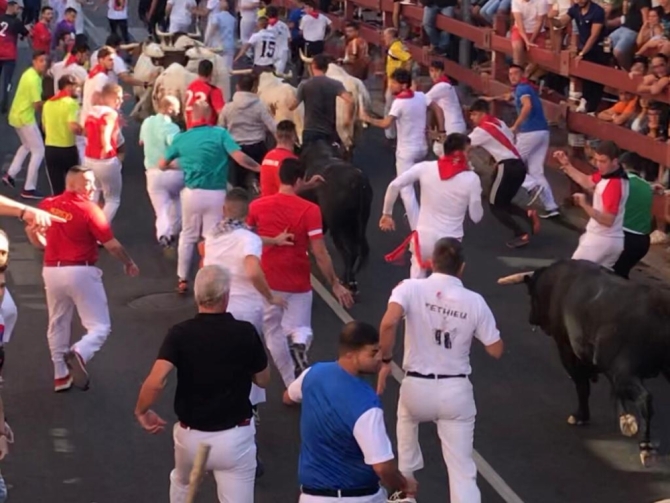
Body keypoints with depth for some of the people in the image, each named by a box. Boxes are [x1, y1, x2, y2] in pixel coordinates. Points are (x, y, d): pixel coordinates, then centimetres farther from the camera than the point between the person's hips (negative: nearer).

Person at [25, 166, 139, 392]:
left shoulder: (47, 205, 3)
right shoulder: (89, 209, -13)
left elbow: (30, 228, 16)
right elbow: (112, 245, -11)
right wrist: (128, 262, 6)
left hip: (52, 271, 6)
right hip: (81, 272, -6)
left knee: (58, 324, 21)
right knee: (100, 326, 0)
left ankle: (60, 375, 24)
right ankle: (79, 355, -28)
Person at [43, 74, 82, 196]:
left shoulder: (48, 103, 8)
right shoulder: (71, 103, -14)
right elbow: (74, 127, -27)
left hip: (50, 149, 5)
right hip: (68, 149, -5)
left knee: (57, 190, 8)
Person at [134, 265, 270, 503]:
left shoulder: (180, 333, -10)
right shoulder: (245, 333, -9)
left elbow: (156, 382, -22)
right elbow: (263, 381, 4)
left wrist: (142, 411, -4)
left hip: (191, 436, 2)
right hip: (235, 438, -2)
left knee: (181, 483, 34)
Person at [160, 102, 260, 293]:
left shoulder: (181, 138, 1)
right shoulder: (220, 133, -8)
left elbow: (162, 165, 12)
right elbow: (239, 157, -18)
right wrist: (260, 168, -8)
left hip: (192, 193, 2)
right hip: (216, 194, -2)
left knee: (188, 236, 19)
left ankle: (182, 280, 25)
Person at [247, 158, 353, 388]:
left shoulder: (257, 206, -5)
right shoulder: (309, 209, -13)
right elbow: (320, 253, -12)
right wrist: (335, 285, -4)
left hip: (268, 281, 1)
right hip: (298, 282, -1)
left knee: (274, 333, 16)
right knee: (300, 327, 17)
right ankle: (299, 344, -19)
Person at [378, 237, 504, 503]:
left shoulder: (411, 288, -9)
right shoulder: (475, 301, -4)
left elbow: (389, 323, -28)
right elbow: (496, 350, 2)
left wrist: (385, 360, -13)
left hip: (417, 387, 1)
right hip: (456, 391, 0)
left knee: (407, 418, 38)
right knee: (462, 470, 5)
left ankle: (404, 481, 49)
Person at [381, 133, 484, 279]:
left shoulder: (426, 168, -7)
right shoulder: (471, 178, -11)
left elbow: (394, 185, -10)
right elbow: (476, 217, -3)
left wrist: (387, 213, 4)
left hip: (424, 237, 1)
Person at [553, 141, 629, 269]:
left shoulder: (614, 185, -26)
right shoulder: (606, 173, 1)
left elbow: (608, 220, -28)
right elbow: (587, 182, 19)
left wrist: (584, 205, -34)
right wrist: (566, 165, 13)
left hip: (602, 241, -10)